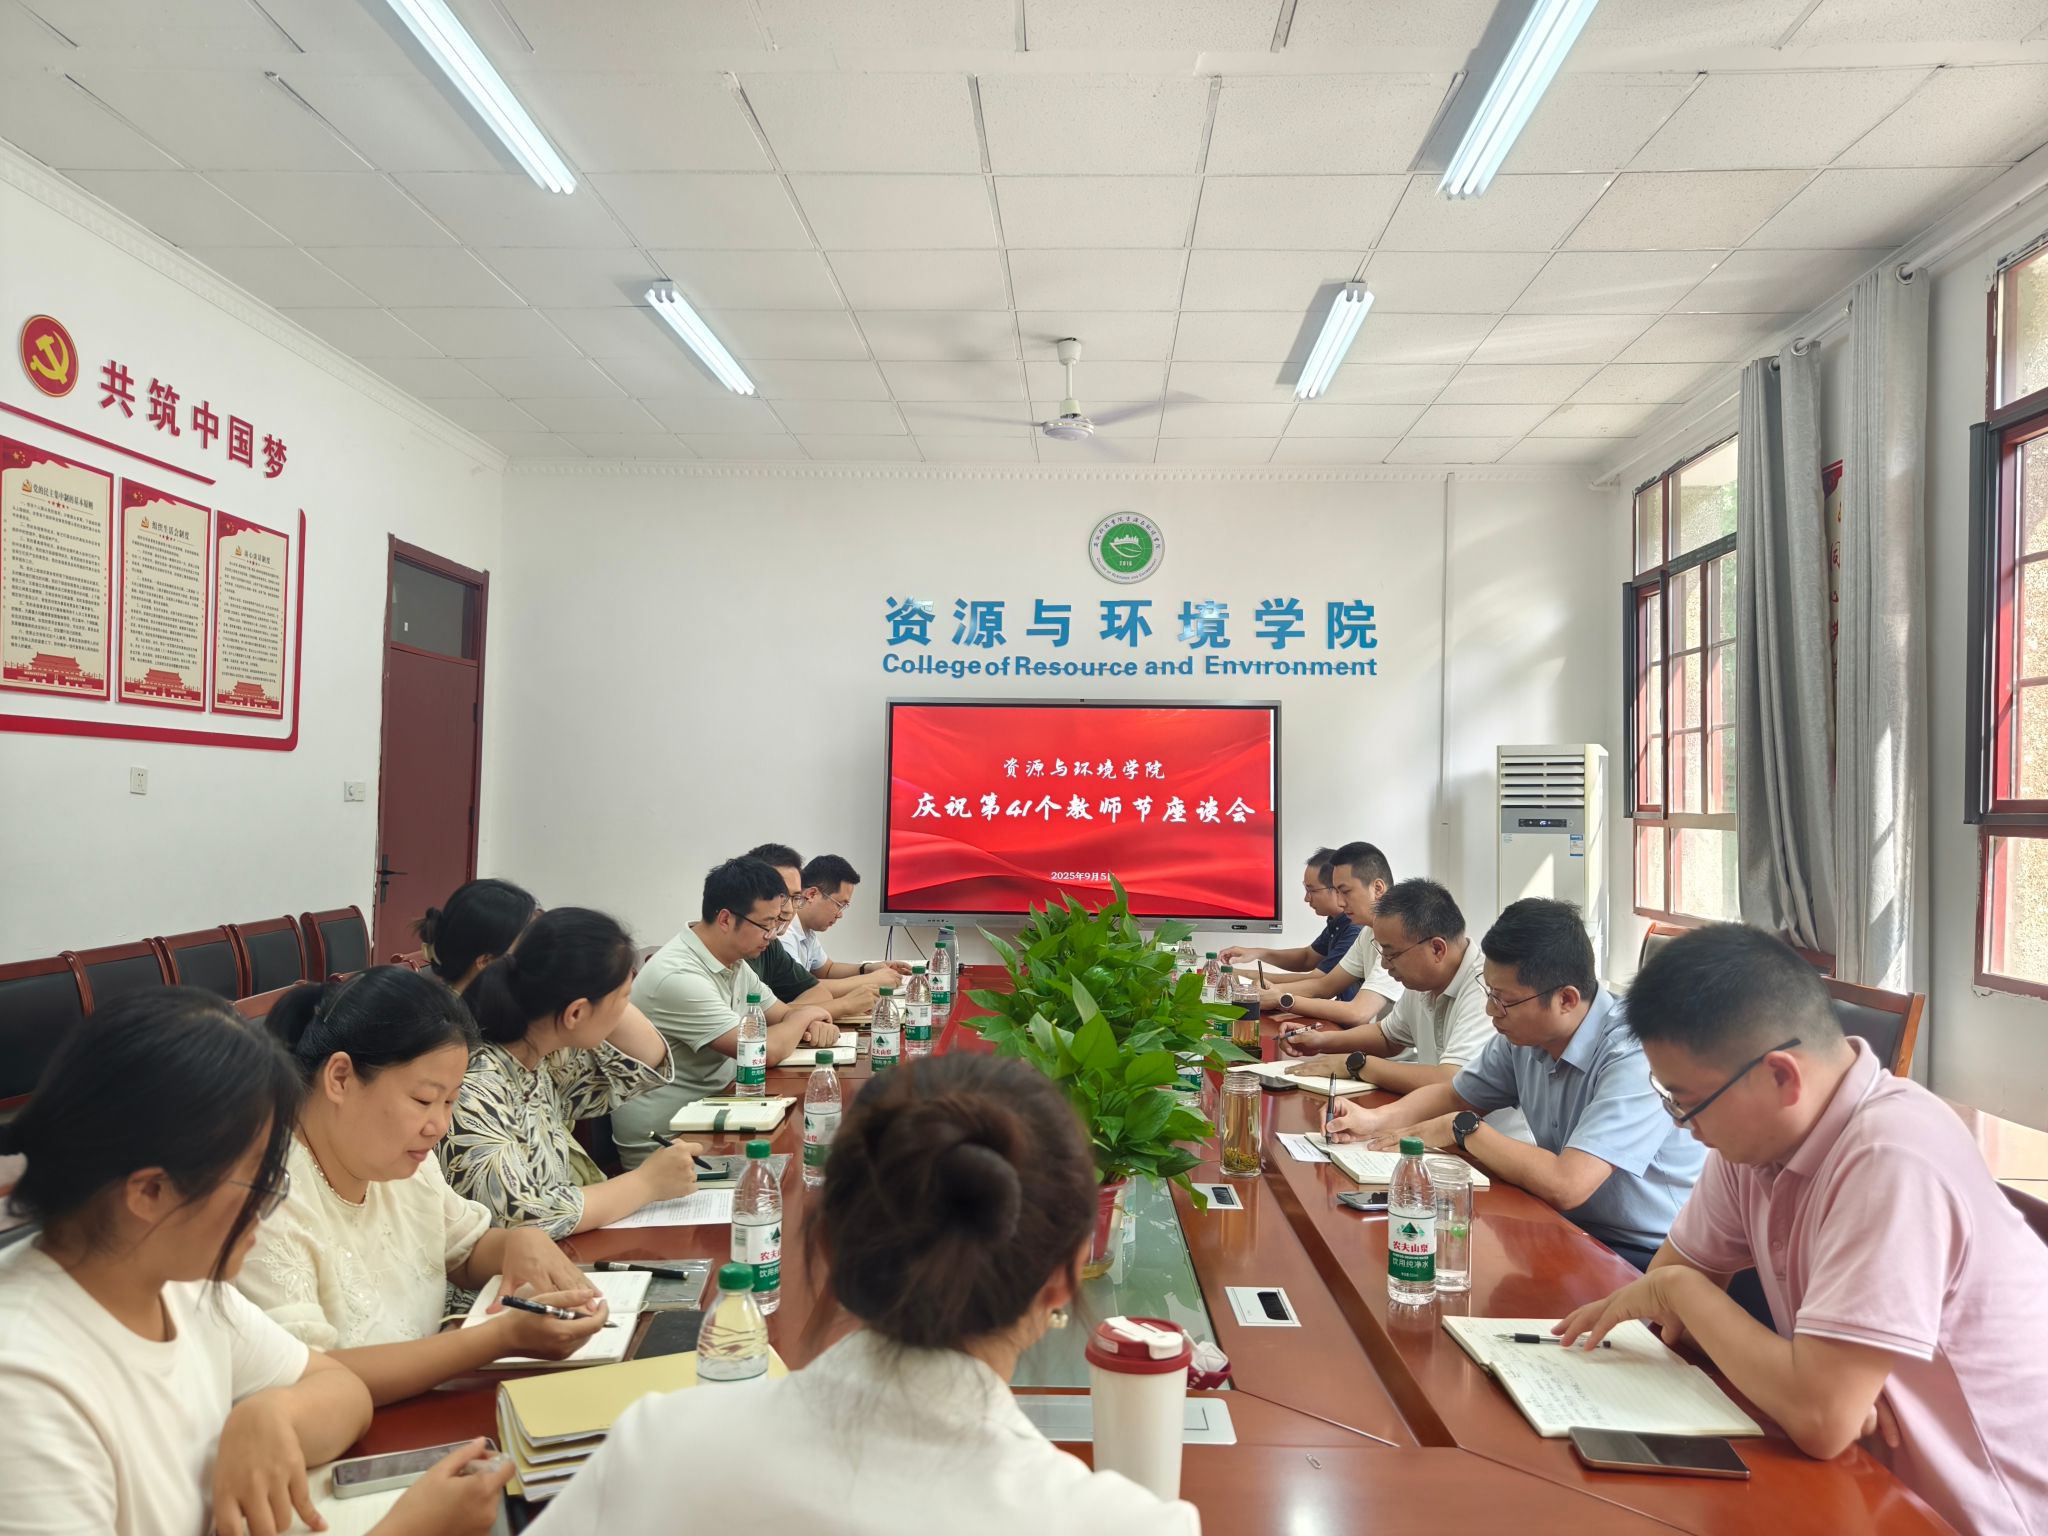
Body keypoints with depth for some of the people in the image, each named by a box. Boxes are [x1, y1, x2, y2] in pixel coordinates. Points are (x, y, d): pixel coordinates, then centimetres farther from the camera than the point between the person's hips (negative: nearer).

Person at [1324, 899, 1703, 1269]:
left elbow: (1566, 1185, -33)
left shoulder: (1634, 1055, -27)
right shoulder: (1522, 1031, -2)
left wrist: (1461, 1129, -19)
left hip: (1648, 1257, -7)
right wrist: (1375, 1119, -3)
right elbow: (1456, 1094, 16)